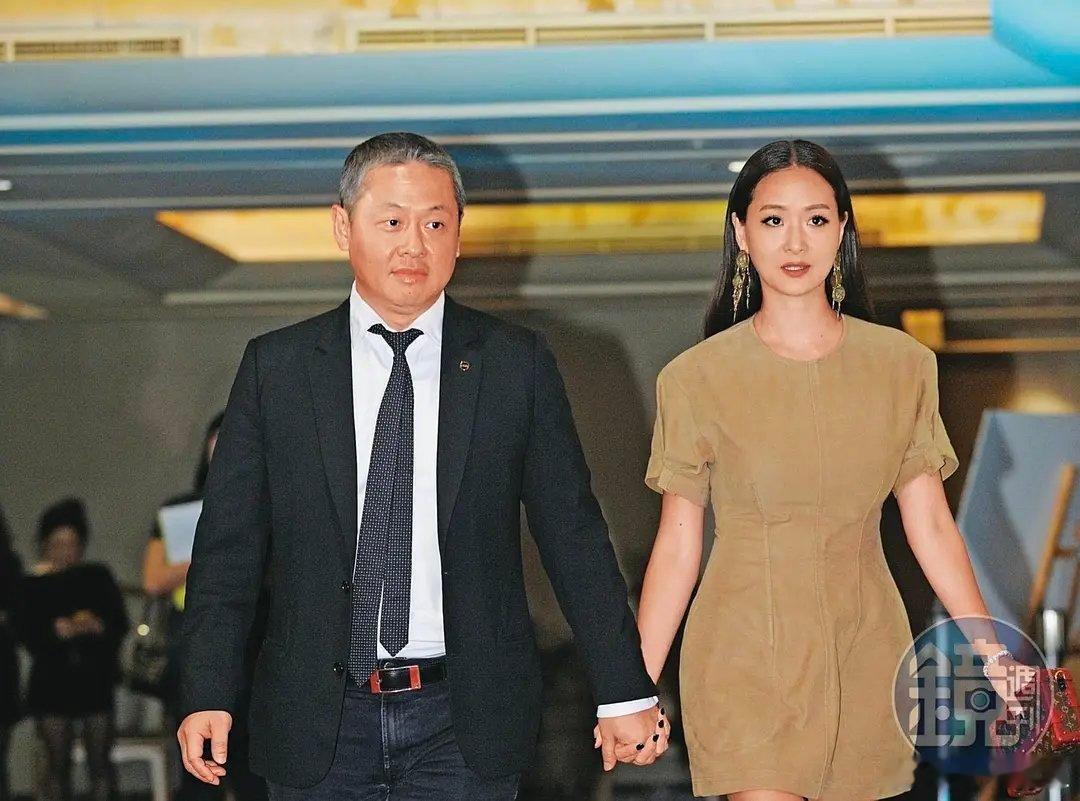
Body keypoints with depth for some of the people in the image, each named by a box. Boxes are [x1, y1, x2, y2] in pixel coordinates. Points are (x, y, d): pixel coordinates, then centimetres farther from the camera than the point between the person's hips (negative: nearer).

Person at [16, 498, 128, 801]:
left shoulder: (98, 578, 8)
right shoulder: (33, 585, 5)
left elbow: (120, 625, 5)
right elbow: (25, 632, -3)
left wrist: (98, 626, -15)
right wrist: (55, 630, -20)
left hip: (95, 677, 1)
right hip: (52, 680, -1)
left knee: (100, 760, -1)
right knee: (57, 762, 2)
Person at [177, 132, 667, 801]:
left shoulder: (517, 364, 3)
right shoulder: (275, 367, 4)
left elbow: (574, 536, 4)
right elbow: (230, 545, 4)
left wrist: (625, 694, 3)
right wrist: (209, 695, -5)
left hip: (465, 726, 0)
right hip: (318, 727, 1)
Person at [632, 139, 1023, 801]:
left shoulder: (903, 366, 2)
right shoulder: (696, 379, -4)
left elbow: (931, 526, 4)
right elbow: (677, 546, -1)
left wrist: (996, 658, 0)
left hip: (863, 655, 3)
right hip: (746, 658, -2)